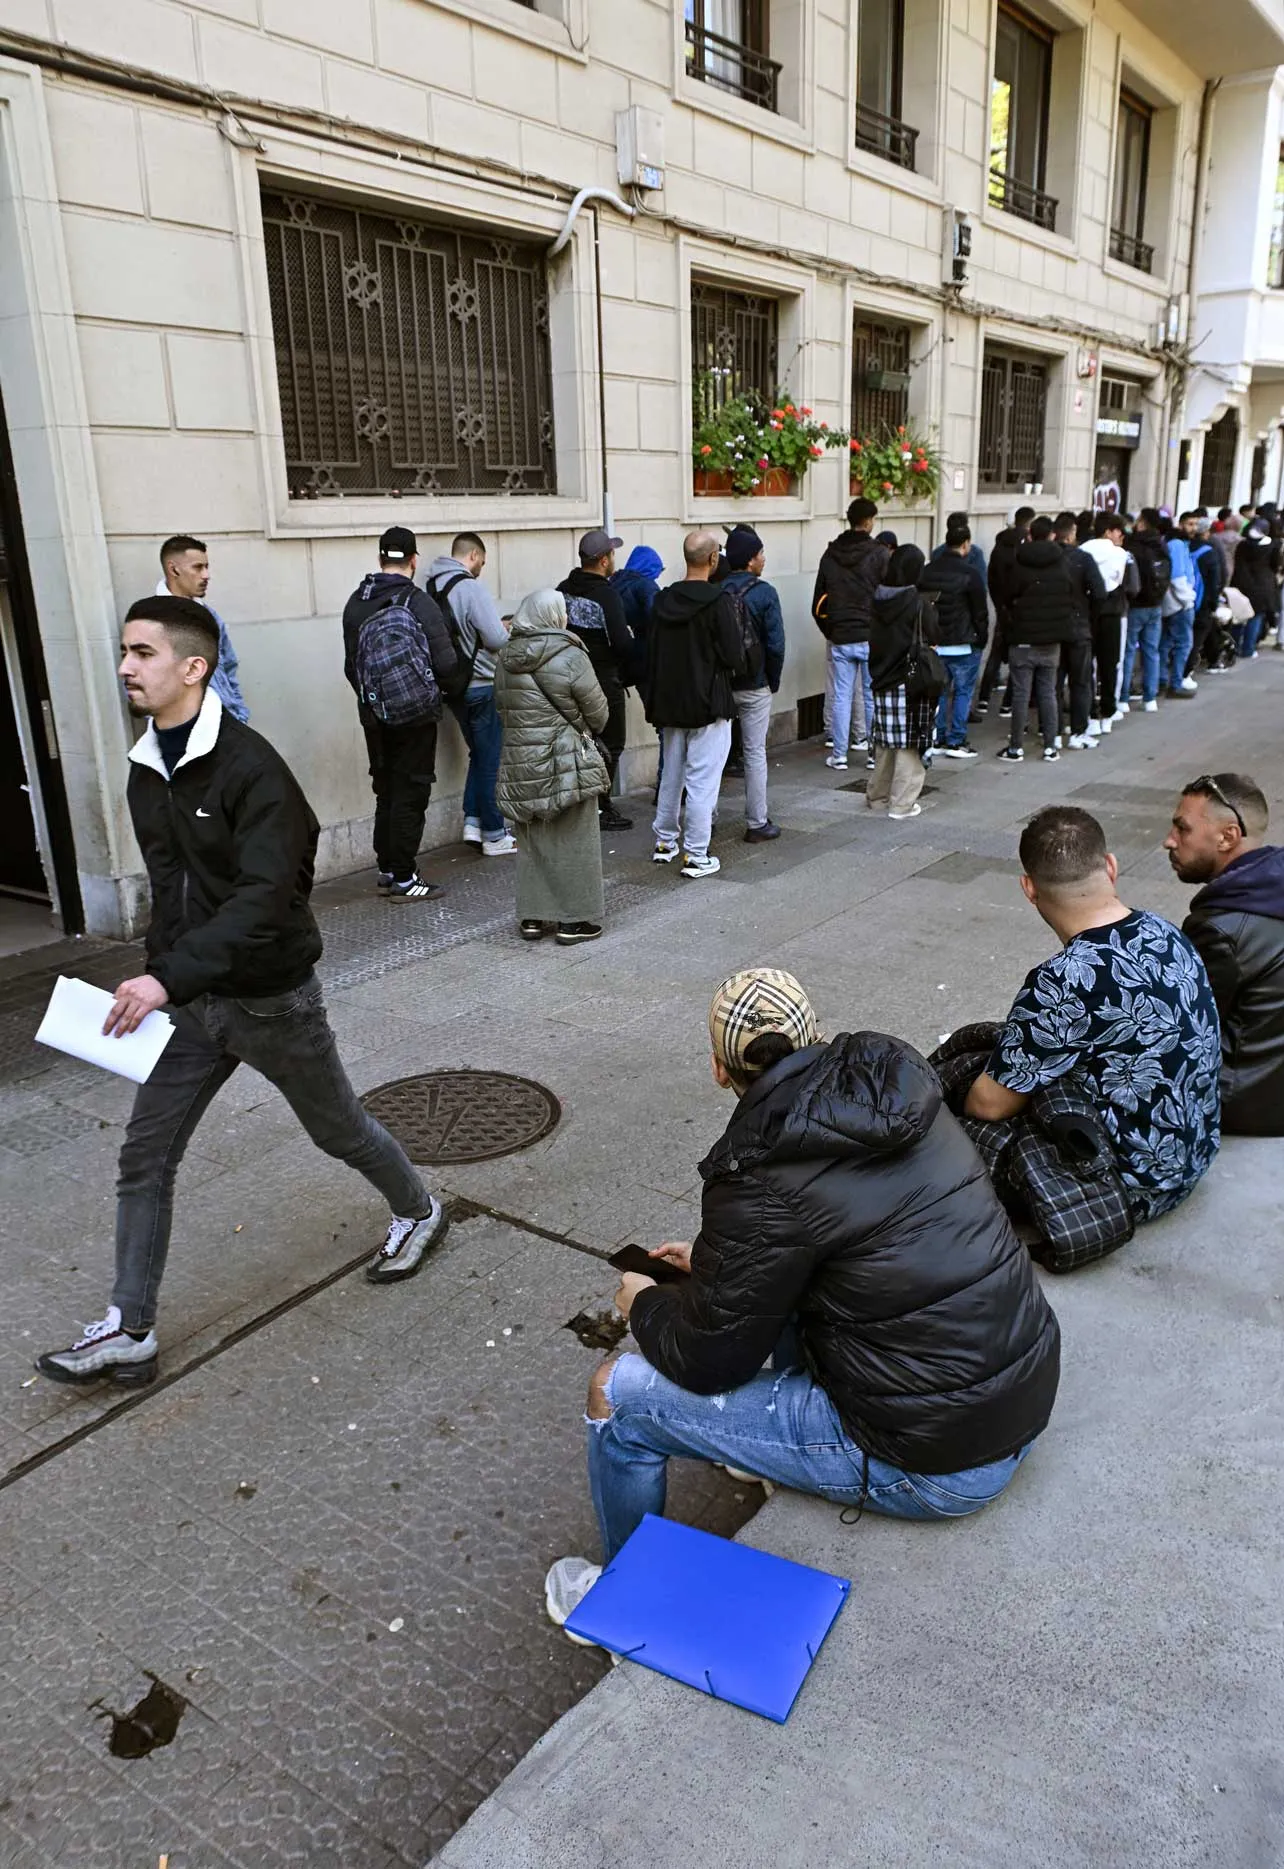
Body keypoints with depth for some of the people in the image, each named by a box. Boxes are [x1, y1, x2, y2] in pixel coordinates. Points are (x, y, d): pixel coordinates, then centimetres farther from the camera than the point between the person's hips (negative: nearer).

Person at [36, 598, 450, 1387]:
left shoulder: (251, 767, -23)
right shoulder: (146, 771, 3)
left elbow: (263, 898, -31)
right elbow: (170, 887, 12)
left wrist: (168, 977, -37)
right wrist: (161, 979, 6)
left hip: (271, 996, -6)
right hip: (192, 999, 7)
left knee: (337, 1126, 14)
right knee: (145, 1157, 5)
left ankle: (419, 1211, 42)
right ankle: (130, 1331, 18)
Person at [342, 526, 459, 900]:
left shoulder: (356, 602, 4)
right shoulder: (418, 601, -14)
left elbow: (351, 664, 9)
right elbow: (446, 662, -16)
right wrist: (441, 687, 4)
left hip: (374, 715, 6)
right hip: (415, 713, -6)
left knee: (386, 791, 16)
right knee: (410, 793, 0)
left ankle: (386, 869, 22)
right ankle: (403, 878, 2)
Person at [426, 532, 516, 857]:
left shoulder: (433, 587, 7)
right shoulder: (471, 587, -17)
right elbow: (497, 640, -19)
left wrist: (496, 626, 12)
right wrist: (505, 629, 3)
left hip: (453, 687, 7)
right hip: (481, 687, -7)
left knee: (479, 755, 20)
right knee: (491, 760, 3)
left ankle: (472, 822, 15)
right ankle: (494, 836, 9)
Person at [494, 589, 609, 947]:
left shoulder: (506, 659, 5)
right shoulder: (570, 658, -13)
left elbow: (502, 709, 11)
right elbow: (597, 713, -6)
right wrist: (583, 730, 15)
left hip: (519, 763, 6)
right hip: (567, 763, -6)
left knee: (531, 841, 14)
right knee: (573, 842, 4)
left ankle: (532, 917, 20)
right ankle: (575, 920, 10)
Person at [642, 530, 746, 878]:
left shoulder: (664, 600, 3)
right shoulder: (718, 601, -15)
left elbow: (652, 653, 7)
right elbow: (734, 655, -16)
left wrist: (656, 701, 14)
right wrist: (735, 676, 7)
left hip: (669, 702, 6)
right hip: (708, 704, -6)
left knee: (671, 774, 19)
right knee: (702, 780, -1)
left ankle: (665, 841, 30)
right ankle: (696, 856, 1)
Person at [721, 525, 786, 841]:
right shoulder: (764, 593, -11)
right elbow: (776, 643, -14)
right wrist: (774, 680, 0)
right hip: (754, 685, -3)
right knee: (755, 753, 4)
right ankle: (757, 823, 9)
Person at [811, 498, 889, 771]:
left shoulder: (830, 554, 7)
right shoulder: (880, 554, -8)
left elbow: (818, 602, 12)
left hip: (840, 639, 3)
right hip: (872, 638, -3)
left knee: (842, 696, 6)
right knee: (873, 695, 6)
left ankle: (839, 755, 7)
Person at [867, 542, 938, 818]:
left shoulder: (878, 602, 1)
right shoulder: (919, 605, -14)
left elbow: (873, 640, 8)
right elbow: (931, 643, -8)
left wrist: (878, 674, 13)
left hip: (881, 682, 5)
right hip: (910, 684, -5)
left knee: (885, 742, 16)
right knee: (909, 744, 2)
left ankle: (877, 796, 26)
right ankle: (902, 803, 5)